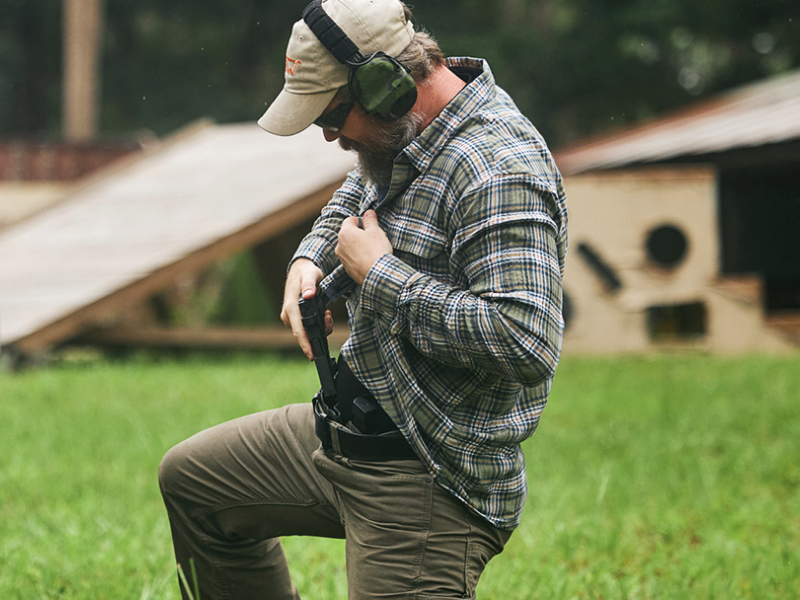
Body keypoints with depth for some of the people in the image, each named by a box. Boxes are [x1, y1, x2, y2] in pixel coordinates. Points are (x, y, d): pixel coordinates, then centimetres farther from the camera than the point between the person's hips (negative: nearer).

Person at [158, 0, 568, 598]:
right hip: (345, 433, 10)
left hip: (429, 486, -10)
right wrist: (310, 259, 9)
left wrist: (381, 274, -25)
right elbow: (354, 196, 32)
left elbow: (526, 342, -36)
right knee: (189, 479, 22)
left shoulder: (500, 173, -25)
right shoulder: (403, 132, 6)